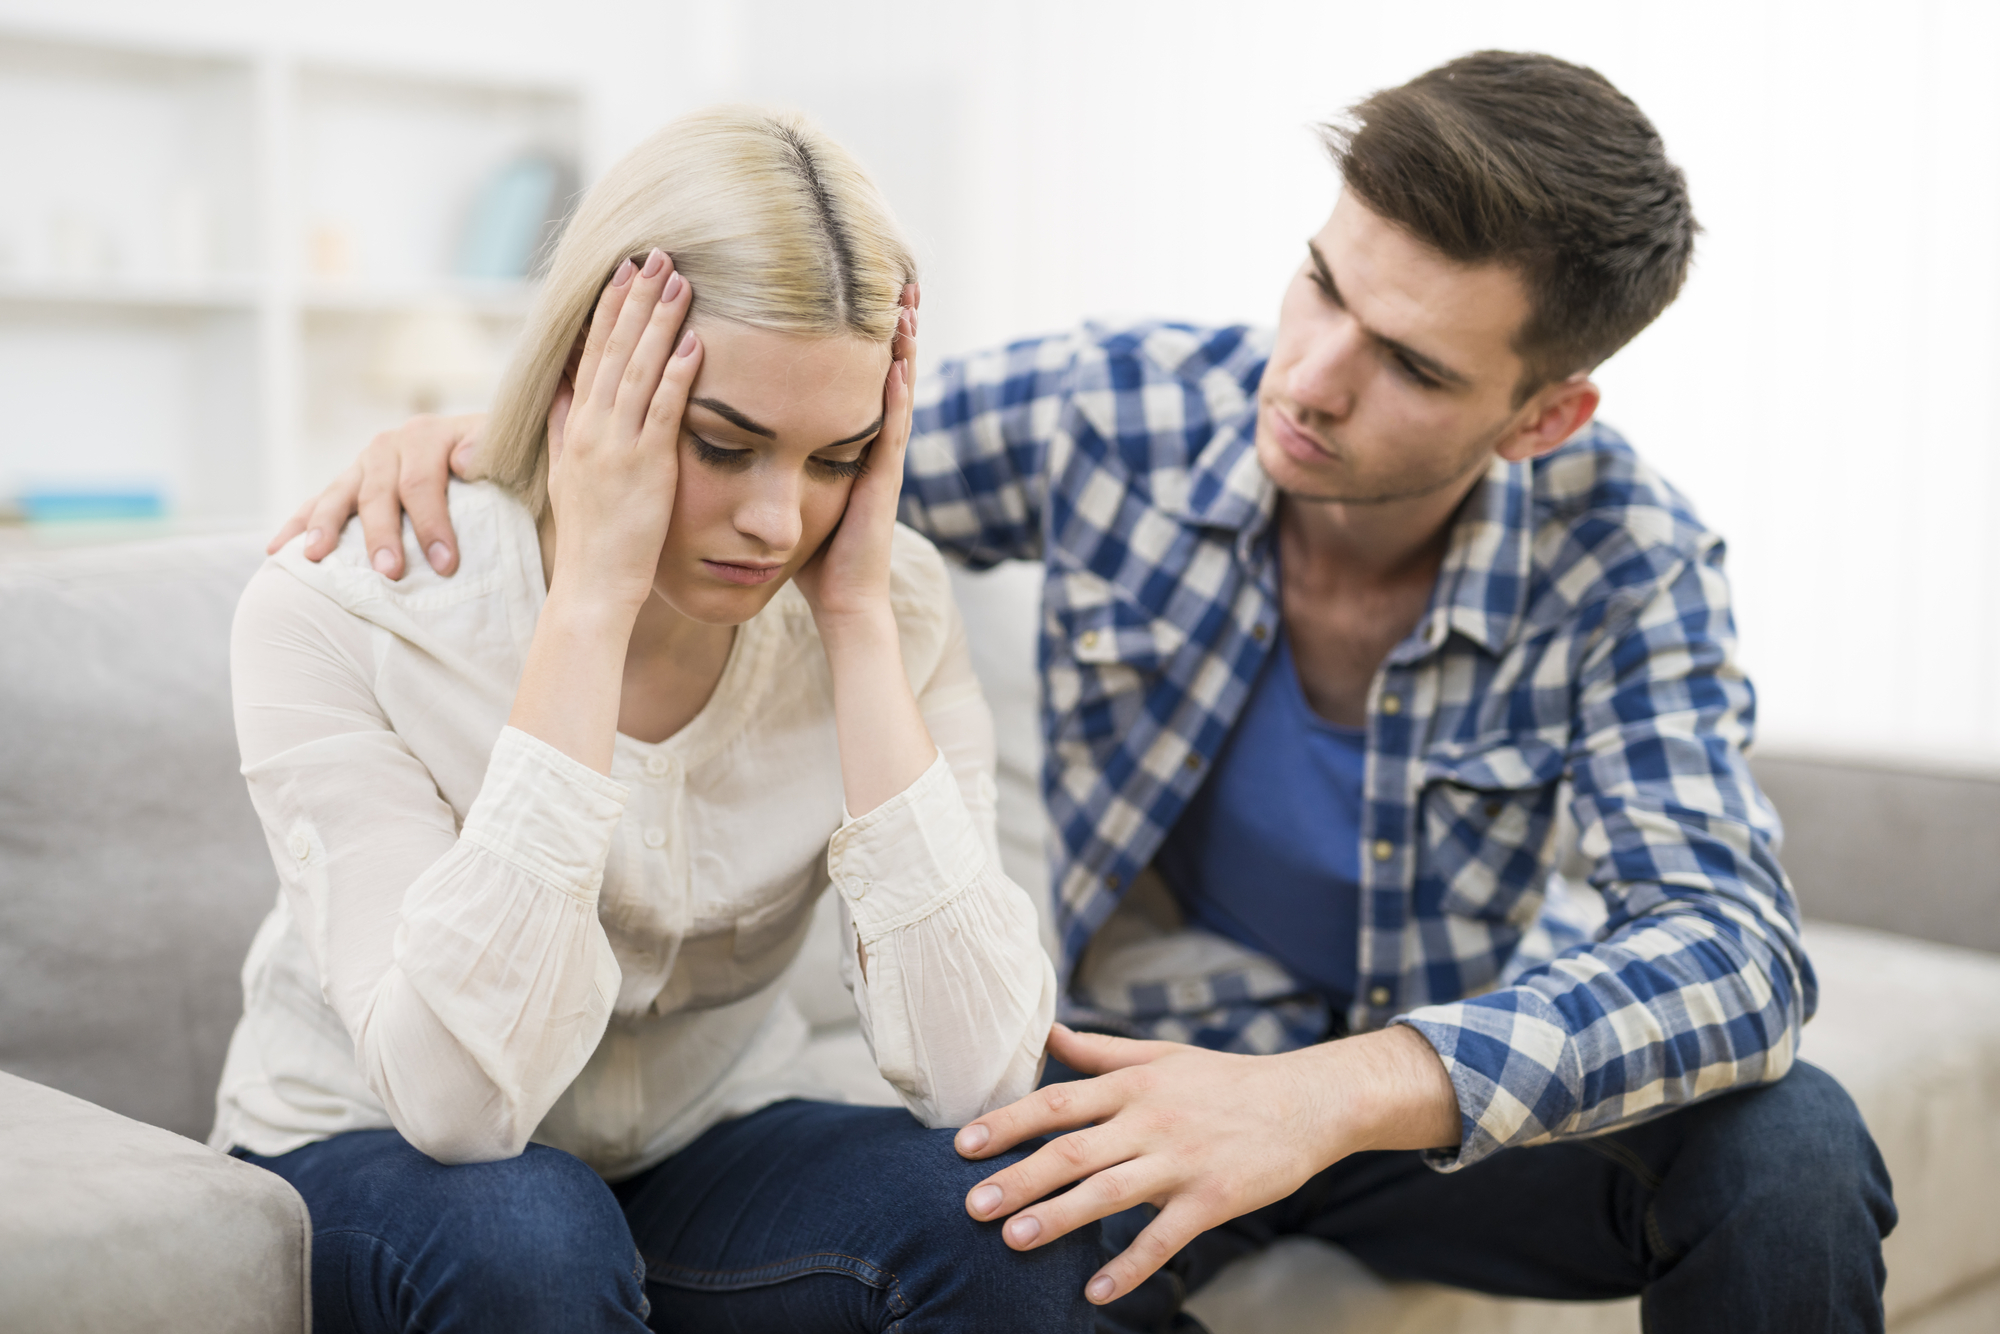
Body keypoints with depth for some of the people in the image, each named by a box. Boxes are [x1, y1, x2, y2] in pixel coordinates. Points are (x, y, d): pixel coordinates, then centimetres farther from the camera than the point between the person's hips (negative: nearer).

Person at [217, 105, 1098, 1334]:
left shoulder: (891, 605, -14)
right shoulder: (337, 610, -22)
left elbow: (979, 1081, -25)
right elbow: (458, 1099, -33)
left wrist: (857, 615, -27)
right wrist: (592, 600, -35)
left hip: (705, 1160, 3)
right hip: (369, 1171, -2)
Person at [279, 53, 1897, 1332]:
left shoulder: (1616, 557, -18)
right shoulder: (1112, 410, -14)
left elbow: (1733, 944, -31)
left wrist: (1339, 1093, -47)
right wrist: (484, 426, -20)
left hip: (1433, 1096, 0)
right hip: (1146, 1066, 1)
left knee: (1790, 1150, -29)